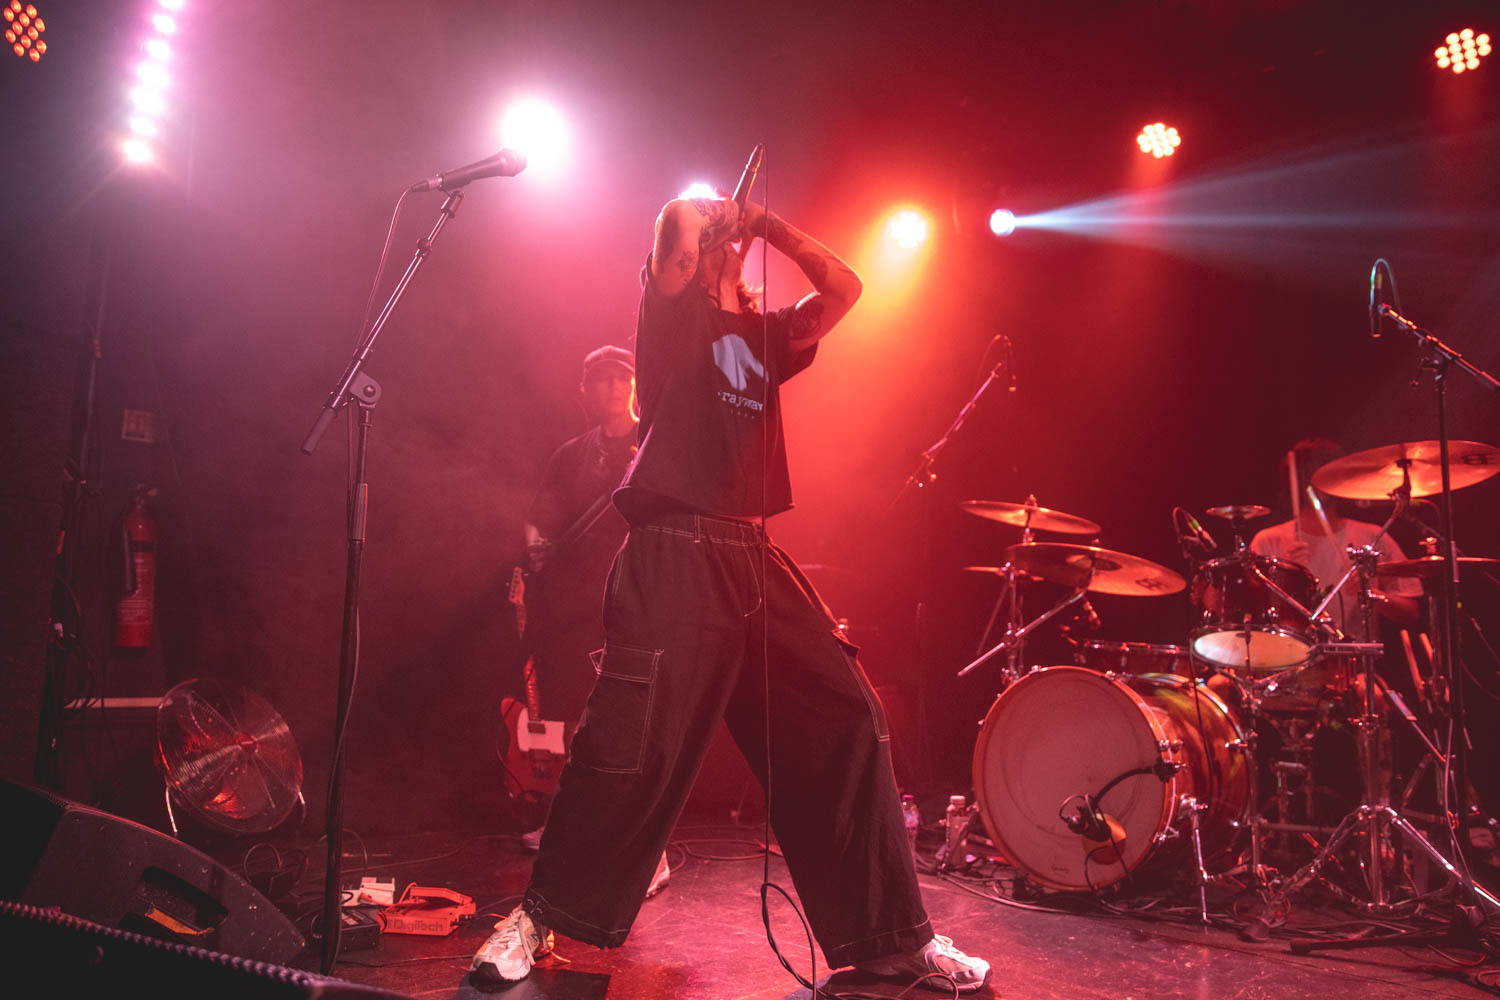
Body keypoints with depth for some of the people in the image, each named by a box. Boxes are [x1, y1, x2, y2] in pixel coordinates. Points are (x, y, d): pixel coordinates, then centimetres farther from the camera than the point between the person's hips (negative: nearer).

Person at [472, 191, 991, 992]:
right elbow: (676, 222, -8)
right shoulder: (672, 309, 10)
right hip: (674, 553, -5)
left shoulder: (763, 334, 24)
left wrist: (766, 224, 17)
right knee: (633, 746, -10)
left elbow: (844, 288, 17)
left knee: (847, 722, -2)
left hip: (754, 561, 6)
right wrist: (707, 216, 11)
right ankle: (538, 918, 13)